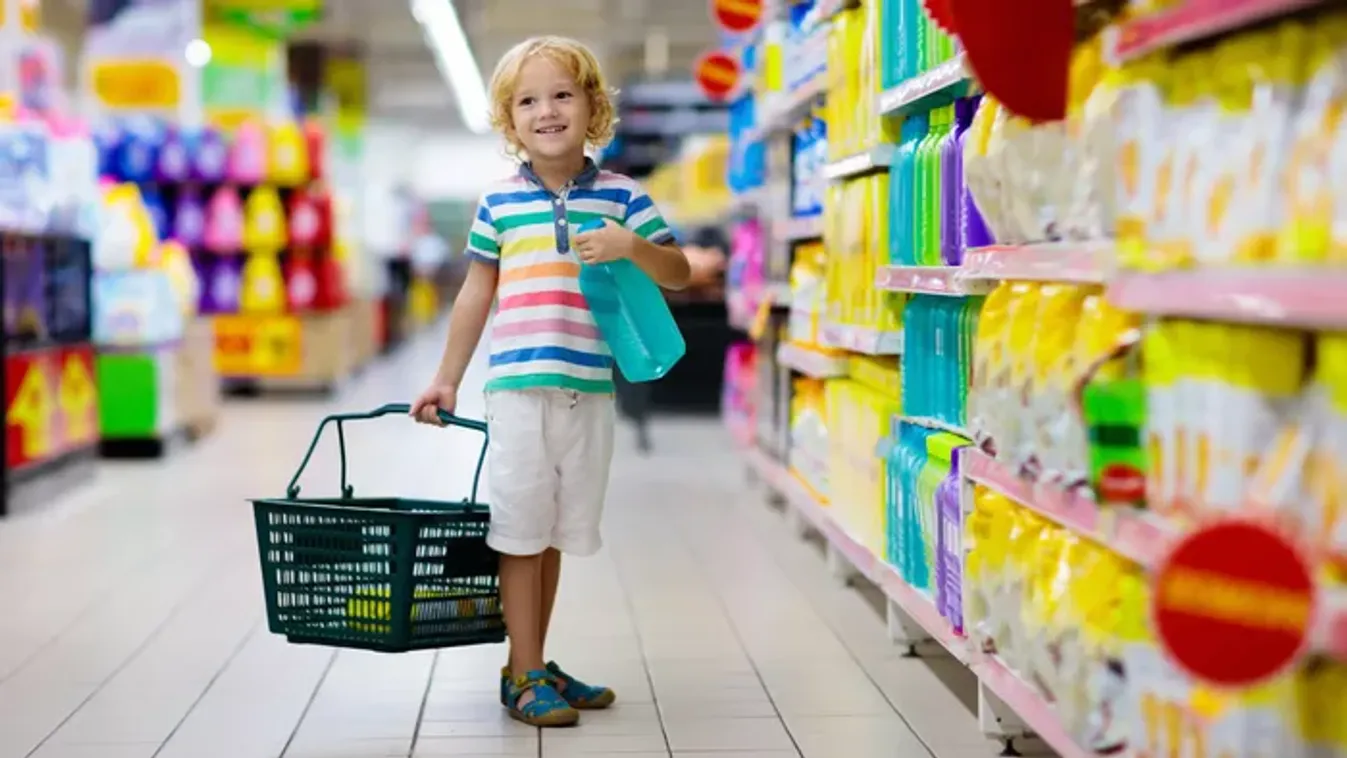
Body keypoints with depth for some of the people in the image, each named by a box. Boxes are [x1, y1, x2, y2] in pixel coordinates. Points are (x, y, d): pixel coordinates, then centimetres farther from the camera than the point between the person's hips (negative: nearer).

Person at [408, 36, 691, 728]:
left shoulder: (621, 197, 4)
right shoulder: (499, 203, 4)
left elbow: (679, 273, 3)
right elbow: (477, 292, 11)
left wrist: (631, 245, -18)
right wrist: (446, 379, 13)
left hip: (590, 391, 2)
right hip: (517, 387, -1)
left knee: (557, 533, 11)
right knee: (521, 529, 0)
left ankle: (533, 664, 23)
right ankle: (524, 676, 9)